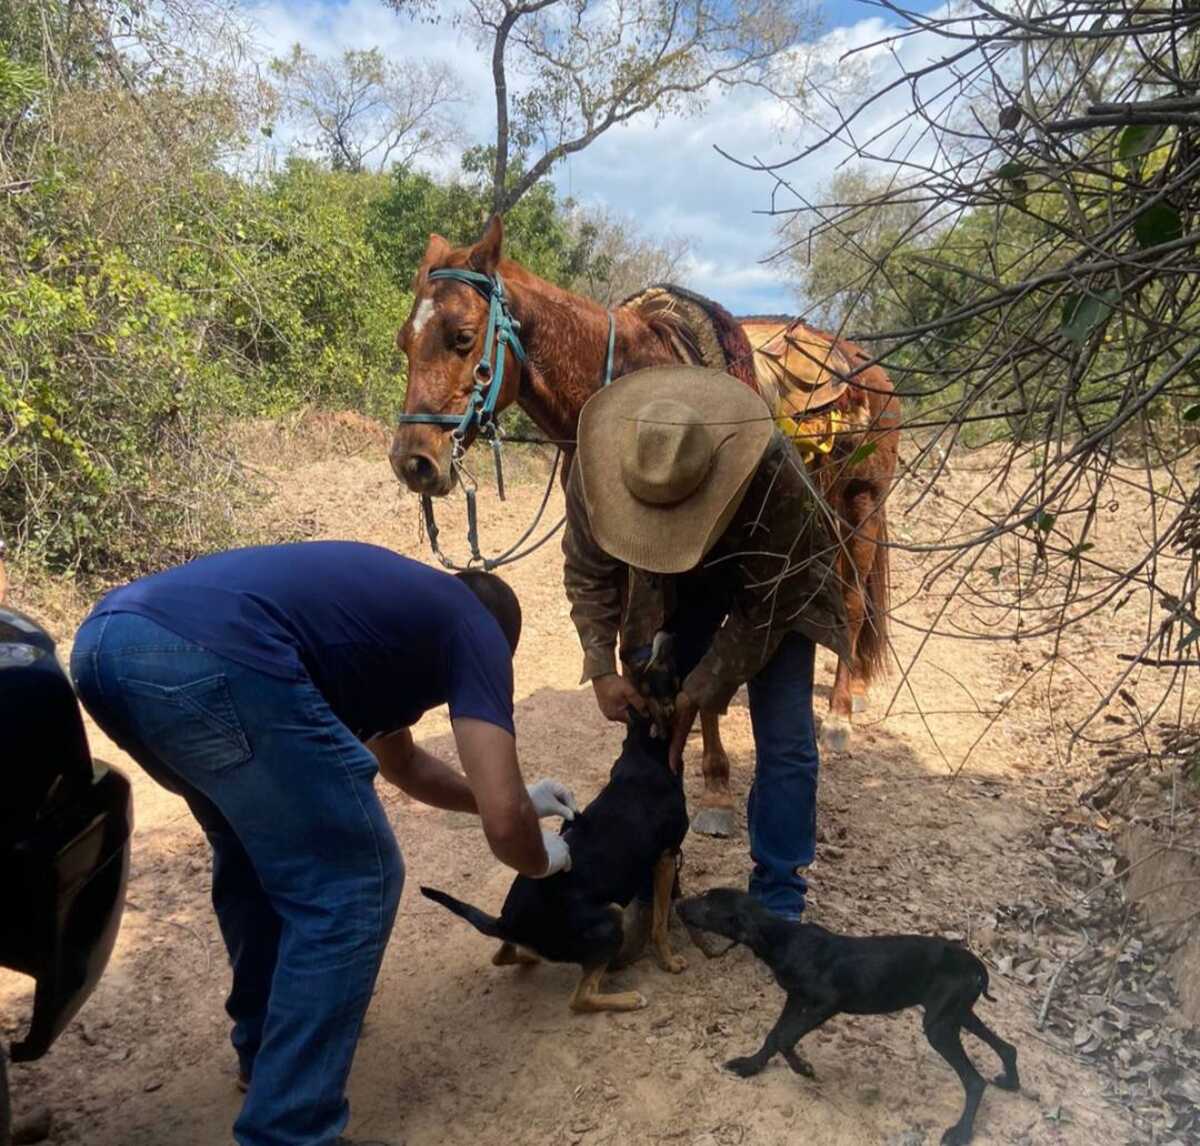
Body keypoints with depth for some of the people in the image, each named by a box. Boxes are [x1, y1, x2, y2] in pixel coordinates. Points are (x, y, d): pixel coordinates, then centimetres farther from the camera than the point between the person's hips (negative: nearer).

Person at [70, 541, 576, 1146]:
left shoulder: (391, 600, 36)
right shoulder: (476, 630, 15)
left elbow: (400, 762, 51)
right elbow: (502, 822, 5)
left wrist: (521, 797, 57)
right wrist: (543, 859, 29)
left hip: (104, 640, 10)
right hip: (211, 660, -10)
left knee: (257, 842, 30)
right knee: (348, 887, 8)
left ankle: (264, 1041, 44)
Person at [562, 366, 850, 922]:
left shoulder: (776, 478, -41)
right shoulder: (596, 466, -31)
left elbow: (763, 607, -28)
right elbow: (586, 571, -14)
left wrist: (700, 692, -28)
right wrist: (600, 670, -24)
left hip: (771, 582, -2)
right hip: (671, 584, 3)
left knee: (784, 742, -6)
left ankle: (776, 905, 10)